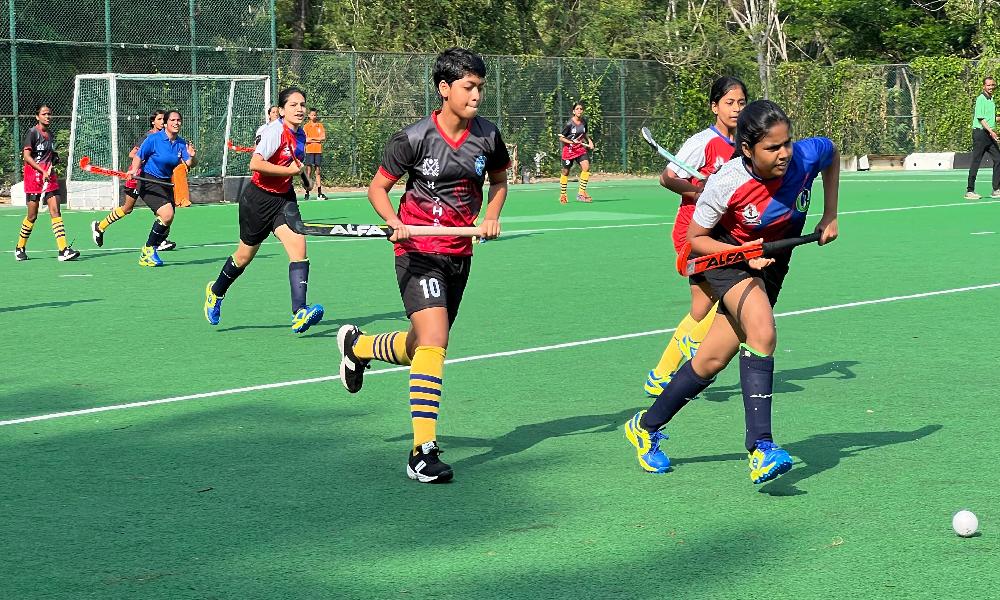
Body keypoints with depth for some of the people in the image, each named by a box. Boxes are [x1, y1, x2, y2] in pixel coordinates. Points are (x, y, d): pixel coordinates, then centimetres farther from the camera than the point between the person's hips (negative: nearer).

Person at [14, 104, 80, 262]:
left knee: (55, 211, -7)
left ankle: (63, 250, -14)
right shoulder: (32, 133, -6)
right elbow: (26, 156, -14)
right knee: (32, 216, 1)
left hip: (49, 177, 5)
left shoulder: (50, 134, 14)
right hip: (33, 177, -5)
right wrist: (43, 171, -21)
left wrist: (53, 161, 7)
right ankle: (20, 248, 21)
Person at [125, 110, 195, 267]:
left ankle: (147, 254, 25)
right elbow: (139, 156, -5)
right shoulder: (154, 139, -12)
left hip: (166, 183, 7)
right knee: (167, 214, -23)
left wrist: (191, 157, -30)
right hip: (148, 182, -7)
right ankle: (148, 250, -8)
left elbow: (189, 164, -8)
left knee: (166, 223, 8)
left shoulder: (181, 143, 1)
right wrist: (134, 170, -22)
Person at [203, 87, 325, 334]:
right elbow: (255, 164, -30)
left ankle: (299, 314, -25)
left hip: (283, 198, 6)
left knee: (298, 246, -17)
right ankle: (216, 291, 42)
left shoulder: (300, 135, 5)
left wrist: (299, 170, 8)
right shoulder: (275, 131, -19)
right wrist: (289, 170, -24)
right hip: (258, 199, -6)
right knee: (244, 256, 12)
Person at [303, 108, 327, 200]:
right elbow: (305, 139, -5)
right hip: (309, 151, -2)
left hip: (318, 151, 2)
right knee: (309, 171, -5)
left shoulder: (320, 126, 11)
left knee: (317, 171, 5)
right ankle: (307, 192, -4)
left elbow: (323, 137, 1)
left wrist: (312, 138, -6)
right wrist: (318, 140, -9)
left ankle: (319, 193, 4)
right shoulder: (306, 126, 4)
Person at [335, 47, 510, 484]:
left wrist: (492, 216, 0)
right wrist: (396, 224, -20)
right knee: (434, 339, -22)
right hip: (419, 251, -6)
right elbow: (378, 188, -2)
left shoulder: (487, 137, 1)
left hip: (459, 255, 6)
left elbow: (499, 181, 19)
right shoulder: (415, 138, -12)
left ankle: (357, 345, 48)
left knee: (418, 349, 15)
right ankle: (423, 451, -19)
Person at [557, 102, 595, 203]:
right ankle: (562, 194, 26)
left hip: (580, 148, 4)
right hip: (569, 149, -4)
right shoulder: (569, 124, -15)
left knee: (586, 167, -17)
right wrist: (572, 142, -23)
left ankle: (581, 192, -13)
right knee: (566, 172, 8)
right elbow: (561, 137, -9)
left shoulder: (584, 121, 2)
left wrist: (589, 140, 2)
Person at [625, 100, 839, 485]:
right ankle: (760, 449, -29)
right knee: (762, 333, -31)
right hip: (727, 256, -4)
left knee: (713, 360, 4)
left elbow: (833, 154, 6)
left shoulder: (806, 156, -21)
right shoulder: (726, 184, -28)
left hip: (771, 265, 4)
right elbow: (695, 239, -14)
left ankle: (646, 427, 22)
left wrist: (830, 216, 3)